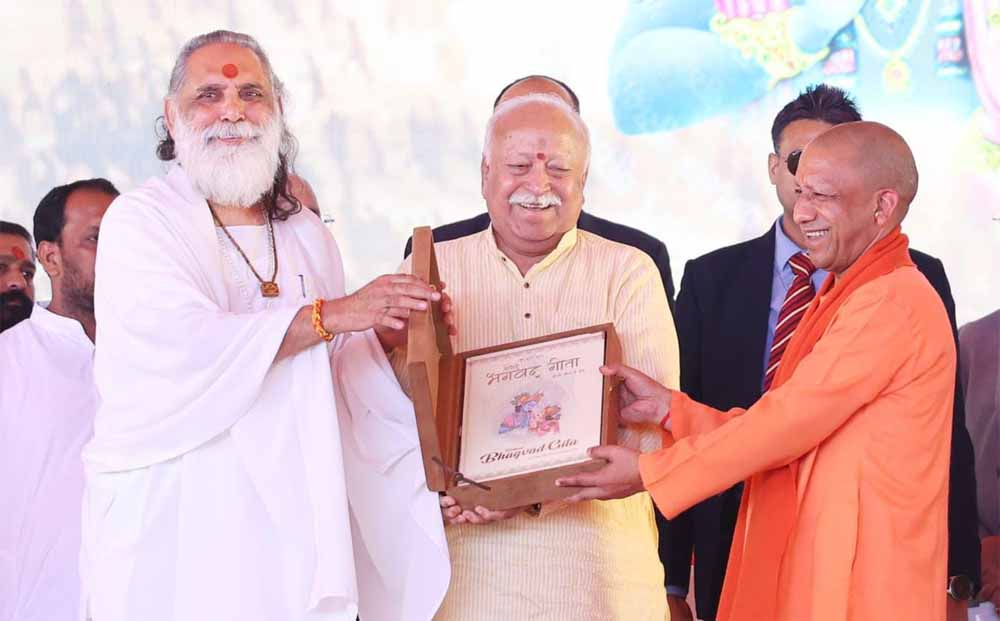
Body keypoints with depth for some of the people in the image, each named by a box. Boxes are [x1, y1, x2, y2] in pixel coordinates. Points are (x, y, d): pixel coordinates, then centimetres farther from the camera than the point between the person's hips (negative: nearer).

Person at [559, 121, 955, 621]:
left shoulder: (894, 301, -16)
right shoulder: (838, 298, 16)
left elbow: (789, 421, -17)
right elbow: (780, 427, 10)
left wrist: (647, 473, -12)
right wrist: (666, 407, -2)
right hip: (793, 567, 9)